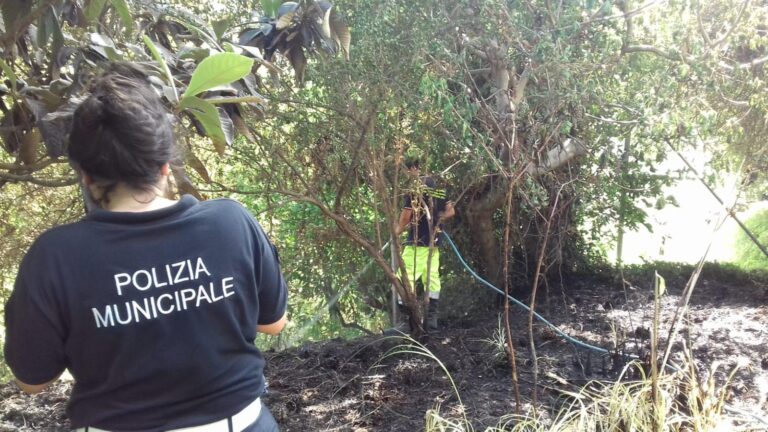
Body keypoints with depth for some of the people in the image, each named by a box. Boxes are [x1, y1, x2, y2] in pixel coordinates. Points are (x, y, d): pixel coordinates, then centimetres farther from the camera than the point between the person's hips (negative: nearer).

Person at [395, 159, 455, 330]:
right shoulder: (436, 190, 13)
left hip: (417, 242, -8)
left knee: (405, 279, -5)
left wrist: (397, 231, 1)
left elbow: (406, 215, -15)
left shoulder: (415, 190, -9)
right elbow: (451, 211, 15)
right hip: (433, 242, 8)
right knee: (432, 279, 8)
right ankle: (432, 319, 10)